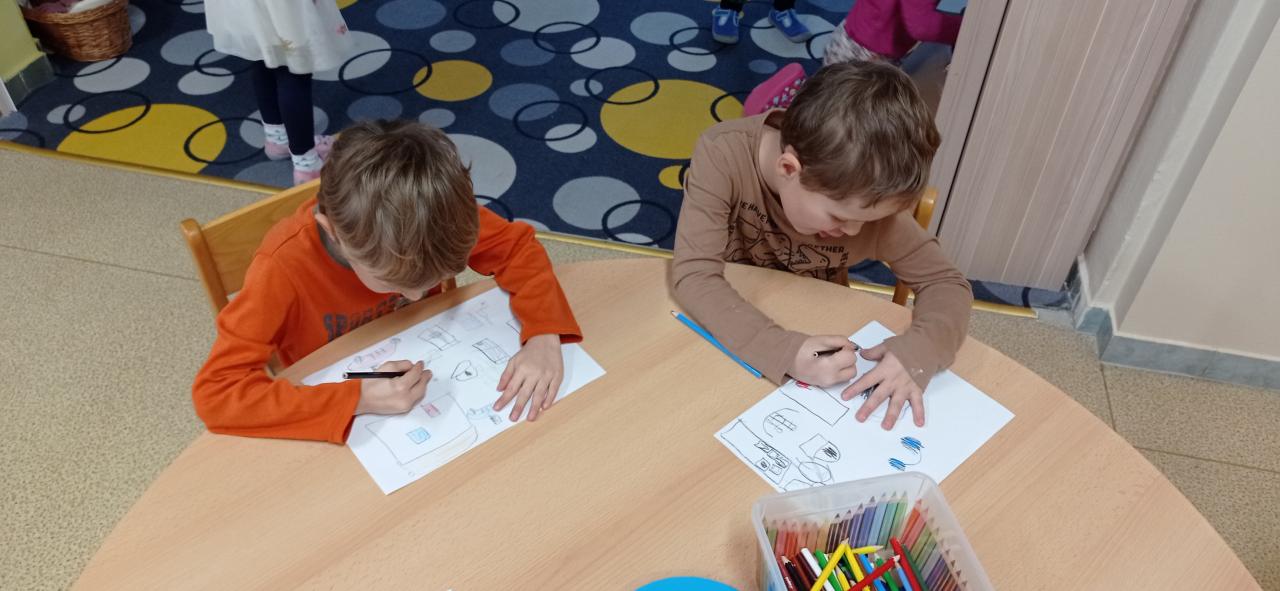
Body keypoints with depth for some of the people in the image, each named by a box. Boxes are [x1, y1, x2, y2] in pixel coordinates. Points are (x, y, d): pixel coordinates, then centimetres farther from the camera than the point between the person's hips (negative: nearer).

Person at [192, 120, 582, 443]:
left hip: (430, 372, 3)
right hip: (339, 415, -2)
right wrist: (359, 400, -38)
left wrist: (544, 337, -28)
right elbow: (216, 392, -30)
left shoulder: (432, 212, -22)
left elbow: (517, 246, -12)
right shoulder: (285, 267, -30)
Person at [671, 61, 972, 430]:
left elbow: (947, 284, -11)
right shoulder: (723, 155, -28)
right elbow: (693, 275, -29)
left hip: (815, 332, 2)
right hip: (726, 327, -1)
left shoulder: (866, 197, -21)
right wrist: (785, 352, -41)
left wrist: (915, 353, -31)